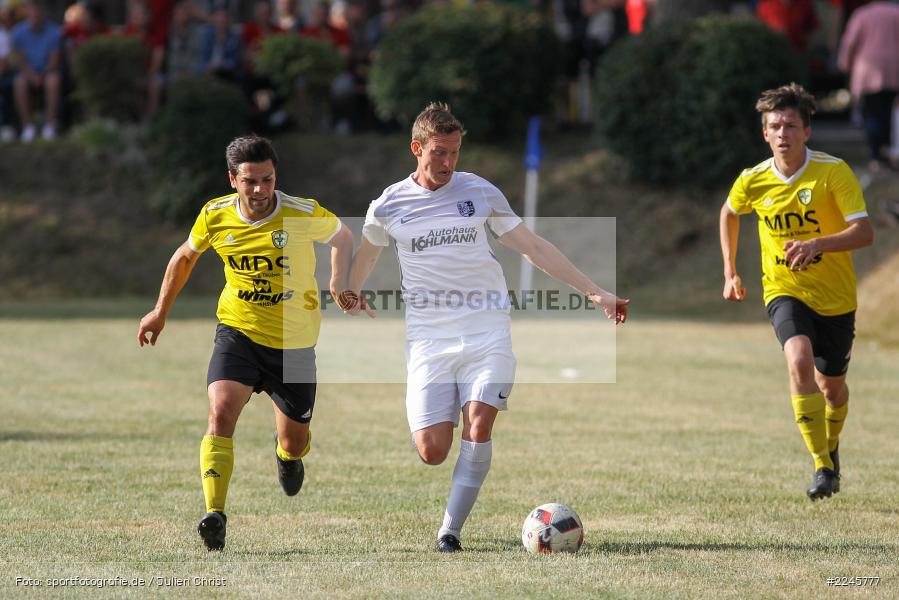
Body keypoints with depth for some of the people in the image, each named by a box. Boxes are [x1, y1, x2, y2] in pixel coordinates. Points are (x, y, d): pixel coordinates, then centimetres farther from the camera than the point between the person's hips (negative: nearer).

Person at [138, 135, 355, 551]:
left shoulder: (305, 215, -16)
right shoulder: (215, 216, -9)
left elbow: (342, 238, 6)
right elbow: (186, 256, 12)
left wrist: (340, 285, -11)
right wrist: (161, 310, 17)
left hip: (293, 342, 0)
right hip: (237, 332, 0)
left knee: (294, 443, 12)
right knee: (221, 411, -26)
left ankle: (287, 454, 52)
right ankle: (214, 514, -30)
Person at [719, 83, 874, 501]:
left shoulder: (834, 172, -16)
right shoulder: (752, 181, -7)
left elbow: (864, 232, -23)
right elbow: (729, 214, 17)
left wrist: (816, 244, -38)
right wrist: (730, 273, 15)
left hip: (835, 297, 0)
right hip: (784, 290, 0)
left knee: (831, 386, 12)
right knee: (799, 360, -28)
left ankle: (832, 448, 47)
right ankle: (822, 466, -25)